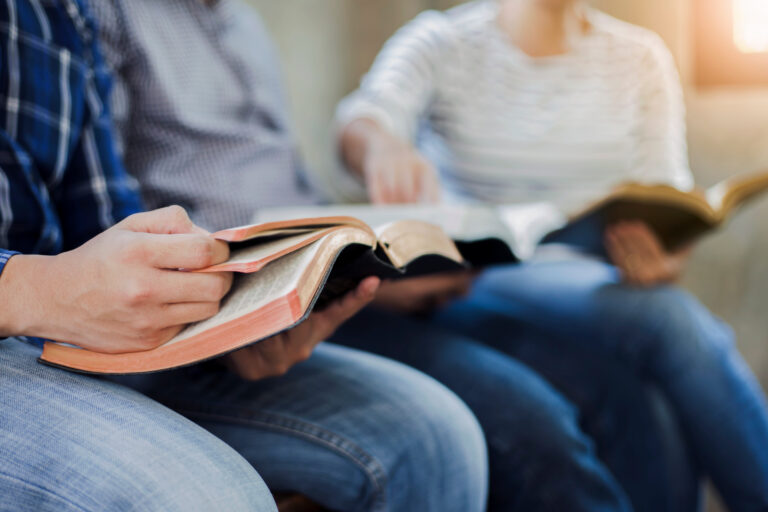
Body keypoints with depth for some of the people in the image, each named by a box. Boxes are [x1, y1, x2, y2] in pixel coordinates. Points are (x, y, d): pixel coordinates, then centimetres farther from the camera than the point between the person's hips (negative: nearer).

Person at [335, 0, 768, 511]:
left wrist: (667, 252, -22)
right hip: (478, 289, -3)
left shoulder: (640, 57, 13)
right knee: (670, 320, -30)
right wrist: (382, 148, -40)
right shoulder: (440, 43, 5)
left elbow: (667, 193, 2)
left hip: (602, 285, 3)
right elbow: (364, 118, -14)